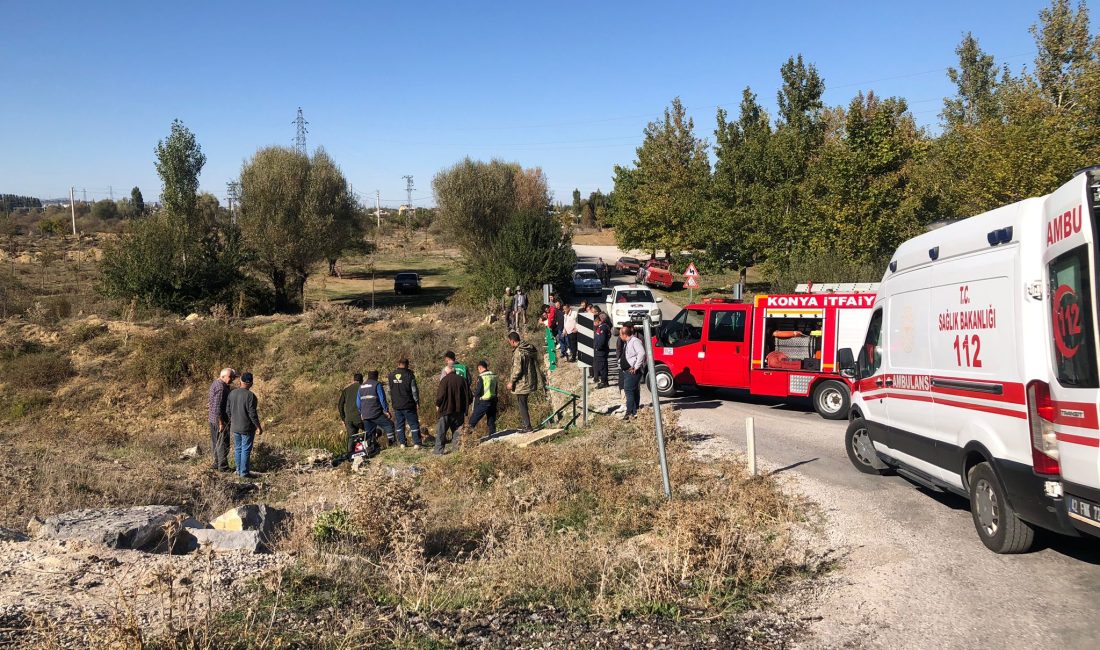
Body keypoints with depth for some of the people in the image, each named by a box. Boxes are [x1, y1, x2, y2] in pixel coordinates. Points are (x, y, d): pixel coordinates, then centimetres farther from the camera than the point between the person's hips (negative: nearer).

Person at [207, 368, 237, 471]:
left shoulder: (215, 383, 10)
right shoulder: (221, 387, -22)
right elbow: (217, 407, -26)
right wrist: (221, 423, -23)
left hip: (213, 419, 10)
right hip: (220, 420, -10)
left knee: (215, 442, 16)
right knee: (223, 443, -2)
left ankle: (217, 464, 25)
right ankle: (223, 467, 4)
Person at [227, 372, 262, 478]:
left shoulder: (232, 393, 0)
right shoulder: (250, 396, -19)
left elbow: (228, 410, 8)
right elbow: (252, 414, -18)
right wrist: (259, 427, -8)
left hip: (235, 427, 6)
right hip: (247, 428, -6)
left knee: (237, 449, 16)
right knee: (246, 450, 2)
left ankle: (239, 470, 23)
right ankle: (244, 472, 6)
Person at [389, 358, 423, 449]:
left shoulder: (391, 375, 5)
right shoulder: (409, 375, -10)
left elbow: (389, 391, 14)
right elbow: (414, 390, -9)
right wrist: (417, 402, -1)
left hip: (396, 405, 4)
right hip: (408, 405, -4)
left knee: (399, 424, 11)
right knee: (414, 424, -1)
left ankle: (402, 443, 12)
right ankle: (417, 443, -5)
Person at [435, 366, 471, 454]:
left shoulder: (445, 380, -9)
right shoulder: (462, 380, 5)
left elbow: (440, 395, -14)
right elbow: (468, 395, 7)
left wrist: (437, 404, 3)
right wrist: (465, 407, 18)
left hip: (446, 410, -4)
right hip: (459, 410, 4)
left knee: (441, 431, 3)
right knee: (458, 431, 11)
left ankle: (439, 450, 0)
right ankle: (457, 448, 7)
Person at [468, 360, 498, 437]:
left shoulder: (481, 377, -14)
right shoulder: (494, 376, 8)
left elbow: (478, 392, -15)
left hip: (483, 402, -7)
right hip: (493, 401, 7)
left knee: (474, 417, 3)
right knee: (491, 420, 12)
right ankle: (492, 434, 14)